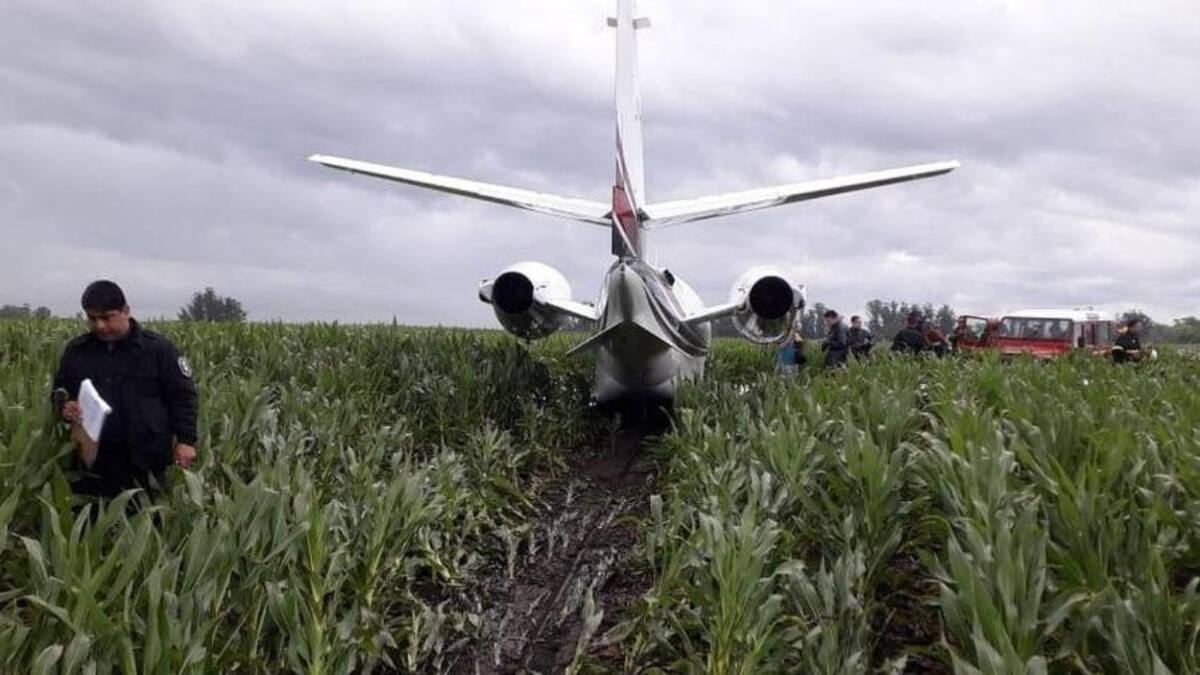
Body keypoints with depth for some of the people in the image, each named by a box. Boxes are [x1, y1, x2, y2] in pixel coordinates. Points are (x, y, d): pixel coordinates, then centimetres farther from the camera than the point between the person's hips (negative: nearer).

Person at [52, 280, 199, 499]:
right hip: (90, 459, 4)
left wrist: (186, 440, -8)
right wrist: (63, 405, -3)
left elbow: (182, 395, 0)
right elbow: (59, 390, 21)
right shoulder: (76, 350, 10)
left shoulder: (158, 348, -2)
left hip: (145, 462, -4)